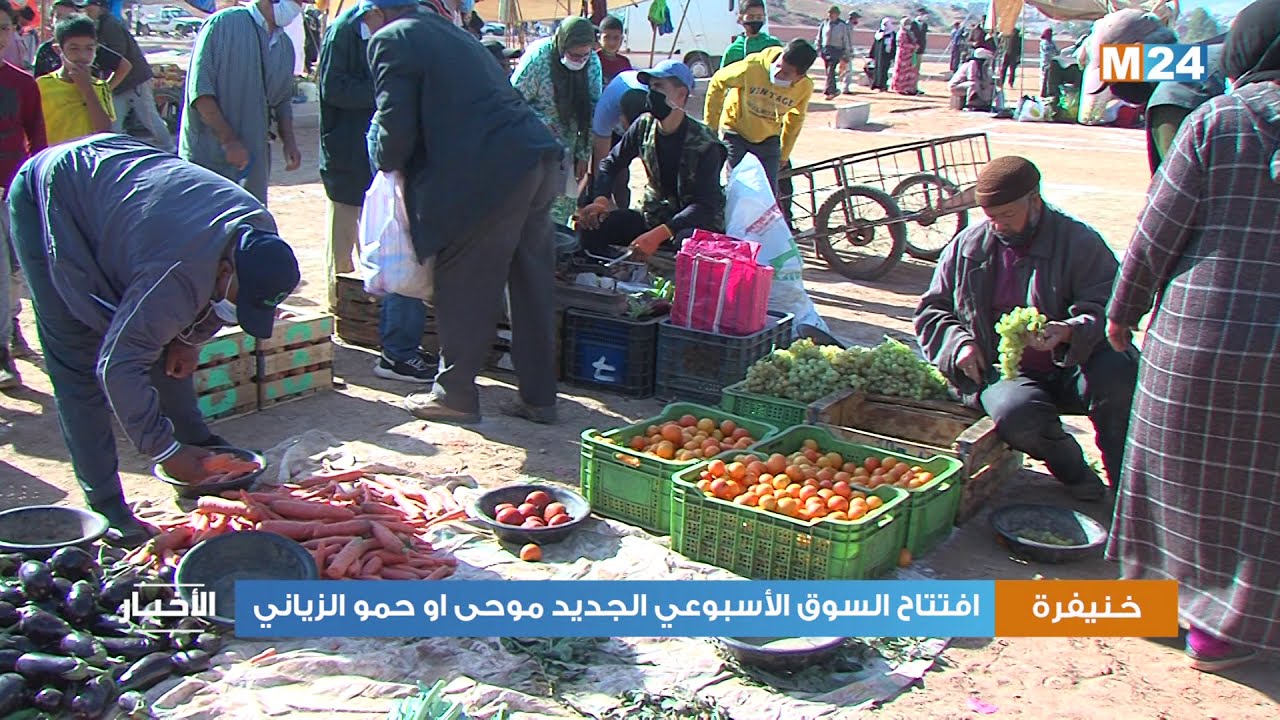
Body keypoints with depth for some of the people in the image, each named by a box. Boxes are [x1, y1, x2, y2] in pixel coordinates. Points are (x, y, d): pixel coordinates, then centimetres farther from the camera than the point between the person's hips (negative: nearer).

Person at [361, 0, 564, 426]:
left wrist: (385, 160, 13)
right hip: (539, 163, 8)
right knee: (532, 287, 12)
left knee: (463, 286, 5)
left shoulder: (391, 40, 1)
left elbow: (395, 128, -7)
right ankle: (538, 397, 20)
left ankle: (455, 394, 15)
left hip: (488, 175, -8)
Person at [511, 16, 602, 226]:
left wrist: (583, 155, 3)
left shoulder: (593, 63, -5)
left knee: (564, 205, 8)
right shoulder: (538, 57, -20)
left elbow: (592, 110, 3)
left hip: (566, 149, 5)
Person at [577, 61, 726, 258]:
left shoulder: (704, 144, -18)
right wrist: (601, 199, -14)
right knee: (593, 227, -14)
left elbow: (705, 206, -25)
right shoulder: (644, 126, -2)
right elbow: (610, 164, 8)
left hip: (699, 221, -5)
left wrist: (659, 234, -37)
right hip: (655, 215, 5)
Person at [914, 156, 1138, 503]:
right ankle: (1070, 466, 1)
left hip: (1068, 367, -1)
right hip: (1002, 371, 1)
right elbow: (931, 309, 18)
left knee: (1117, 372, -34)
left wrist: (1070, 332, -29)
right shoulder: (967, 247, 10)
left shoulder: (1079, 242, 1)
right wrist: (960, 343, -2)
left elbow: (1109, 309, -7)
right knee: (1016, 411, -34)